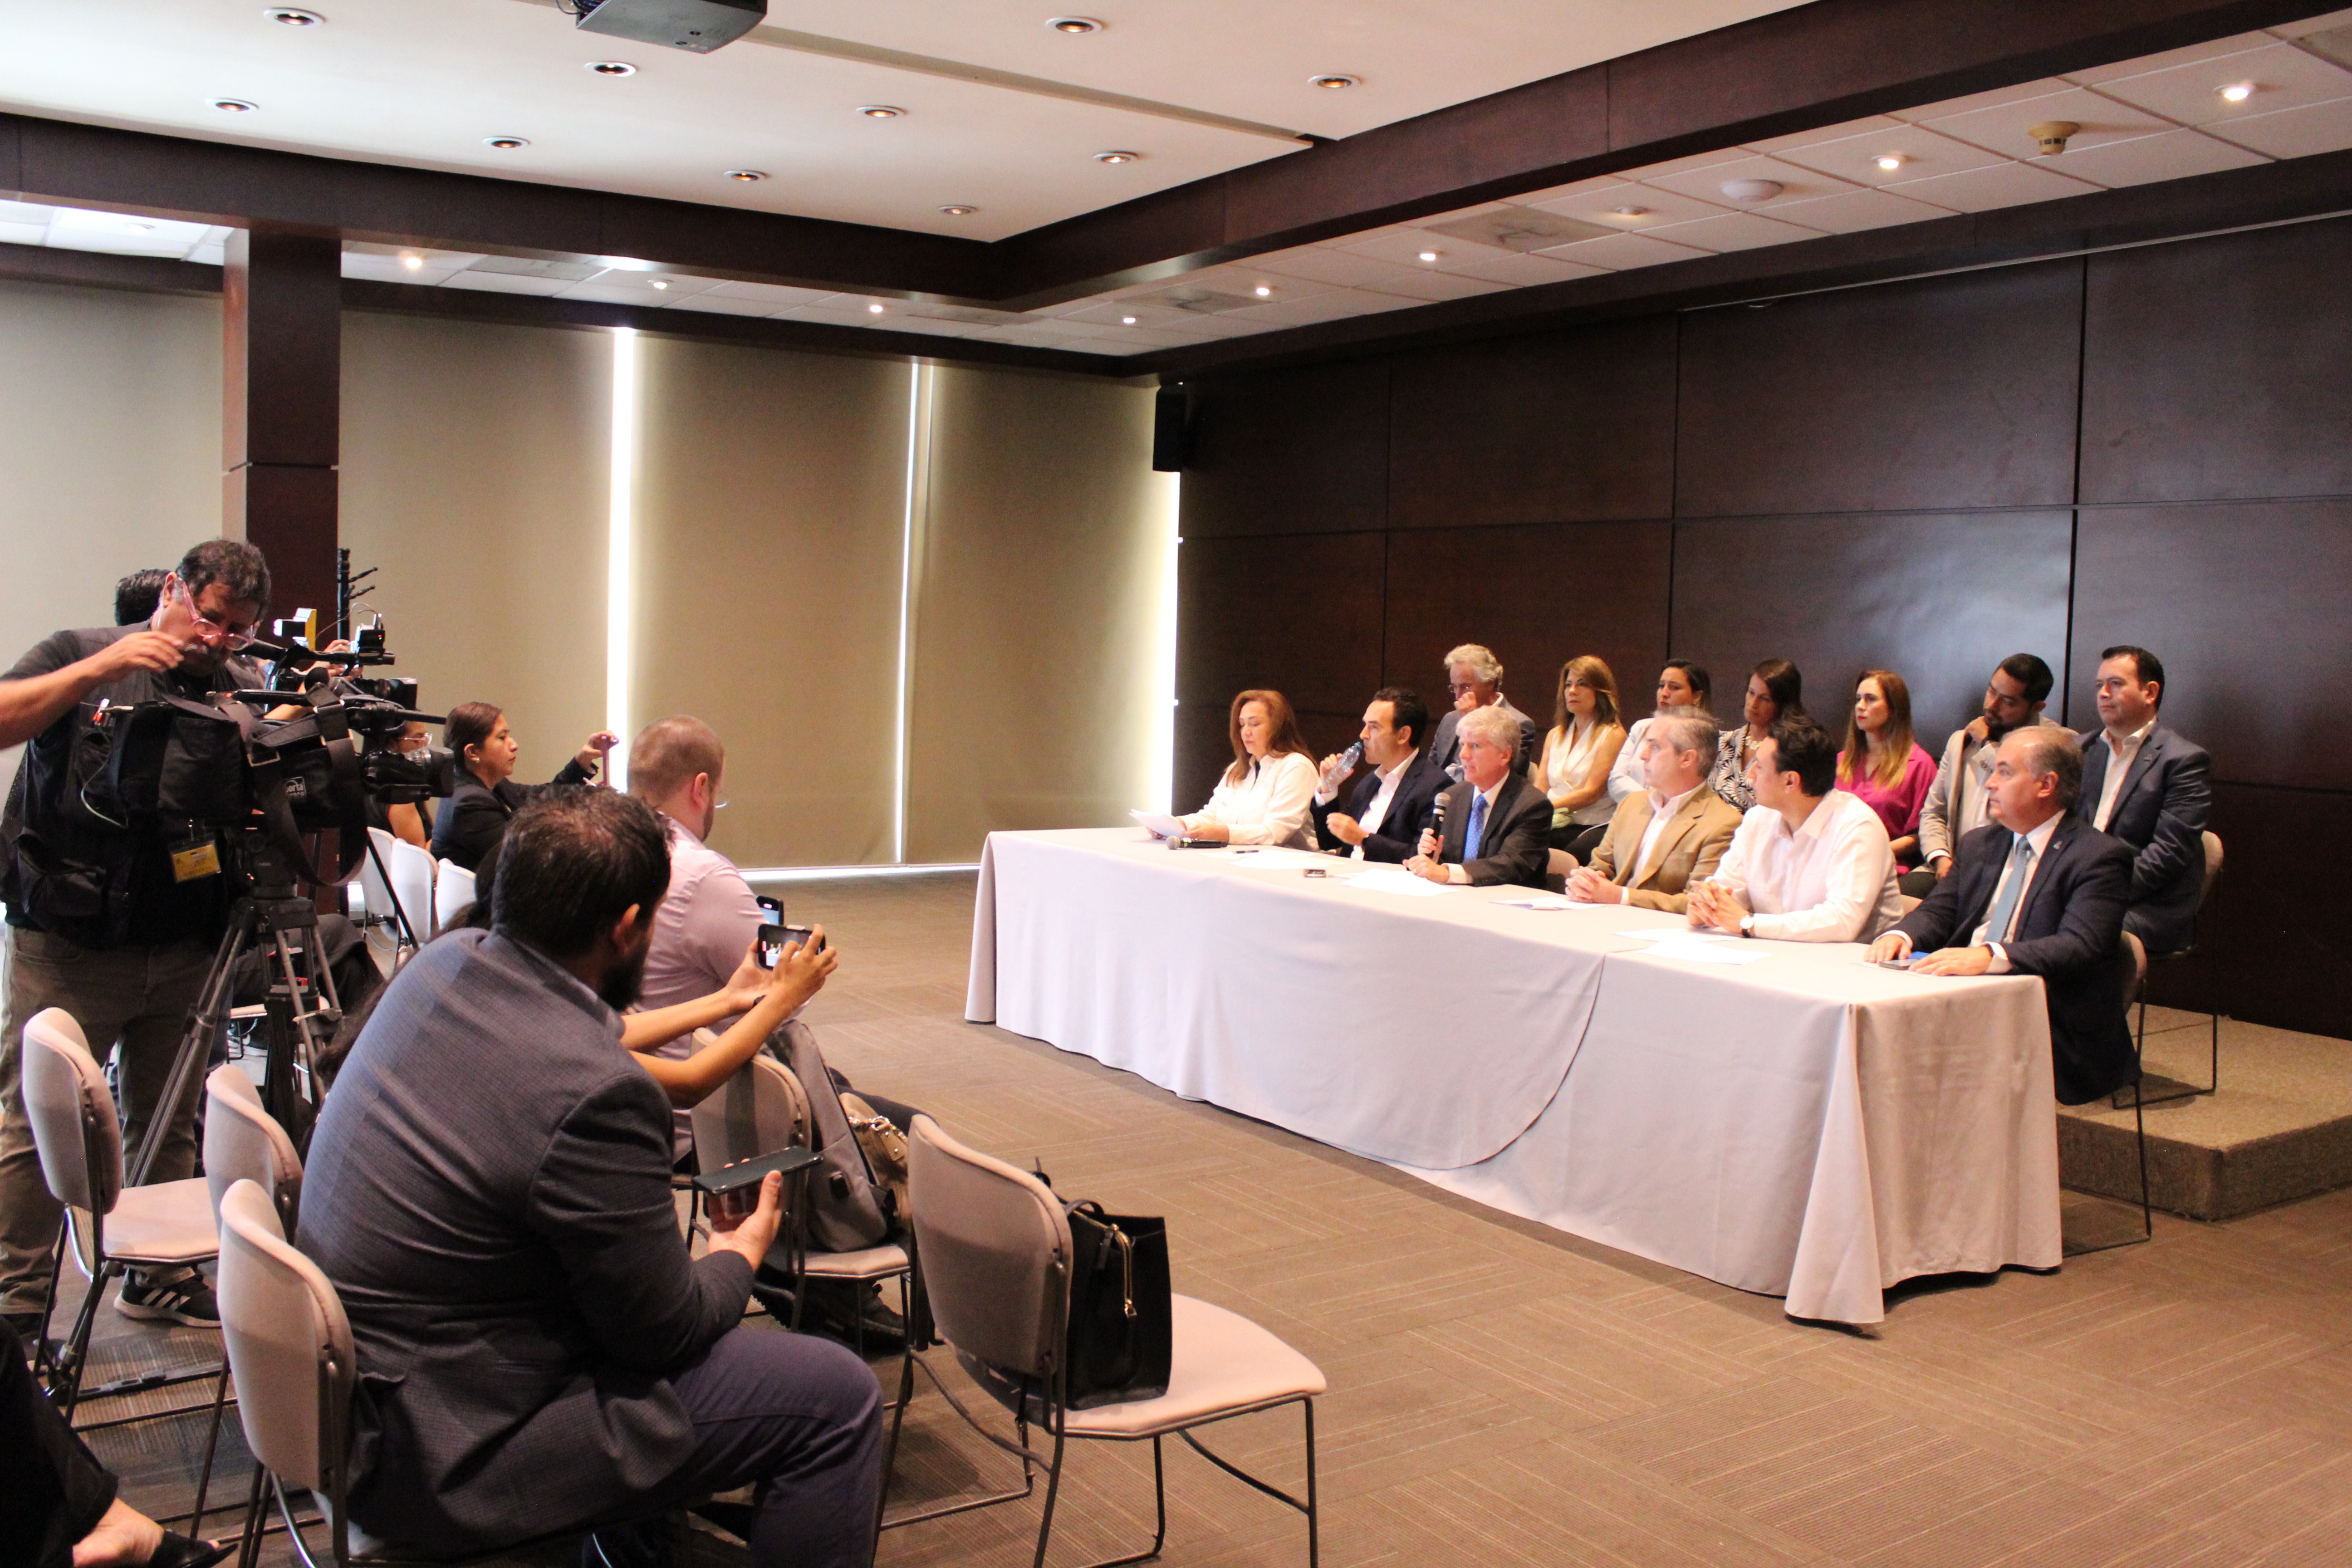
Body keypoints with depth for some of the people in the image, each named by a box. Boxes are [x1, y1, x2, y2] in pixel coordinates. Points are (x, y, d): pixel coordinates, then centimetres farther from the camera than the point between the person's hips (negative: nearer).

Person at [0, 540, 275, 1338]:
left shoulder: (244, 691, 10)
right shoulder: (82, 655, 2)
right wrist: (99, 670, -19)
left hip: (185, 952, 3)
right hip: (70, 946, -3)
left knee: (168, 1125, 11)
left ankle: (159, 1275, 25)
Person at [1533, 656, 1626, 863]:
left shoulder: (1613, 735, 2)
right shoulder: (1555, 735, 22)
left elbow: (1592, 792, -7)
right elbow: (1540, 789, 15)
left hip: (1593, 826, -4)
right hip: (1555, 825, 4)